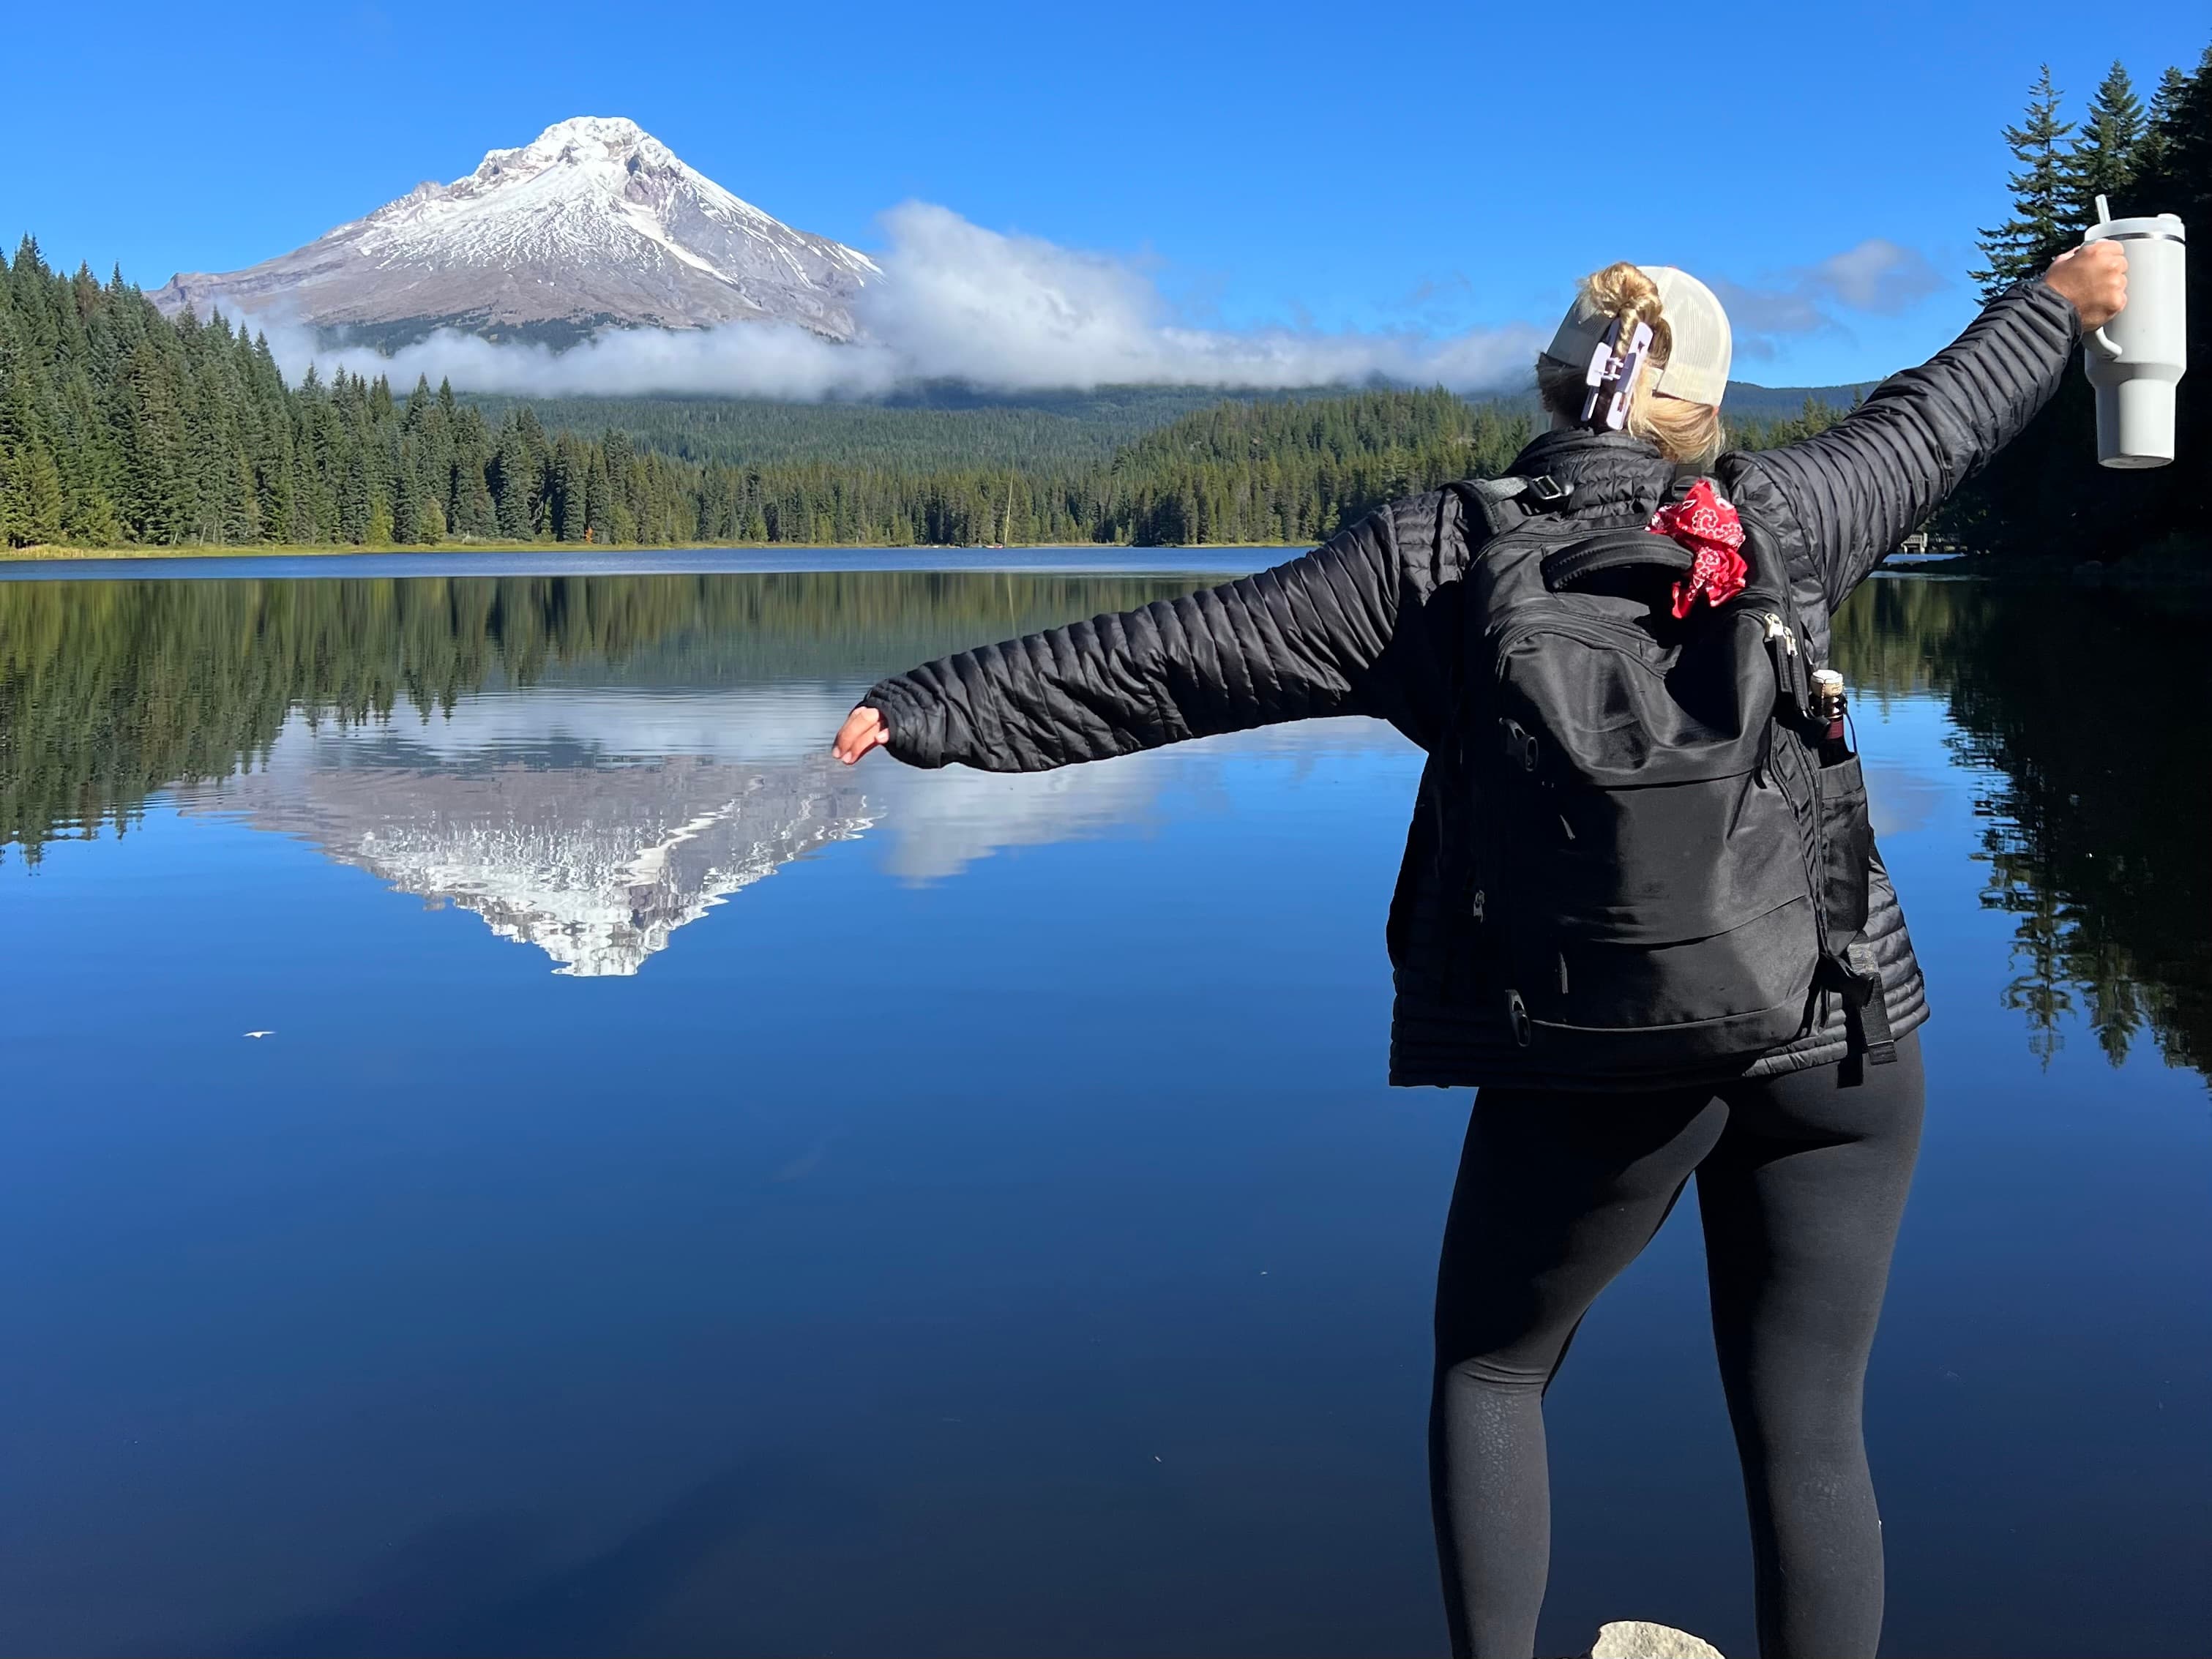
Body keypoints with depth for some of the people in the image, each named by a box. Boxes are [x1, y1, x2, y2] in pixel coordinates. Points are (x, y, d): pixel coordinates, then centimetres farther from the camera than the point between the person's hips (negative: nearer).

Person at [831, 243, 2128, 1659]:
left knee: (1489, 1370, 20)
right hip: (1840, 1033, 3)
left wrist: (940, 710, 1)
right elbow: (1926, 430, 21)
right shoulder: (1778, 516, 1)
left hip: (1598, 1060, -2)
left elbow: (1165, 665, -5)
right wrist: (2058, 305, 40)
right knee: (1807, 1429, 12)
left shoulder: (1436, 555, -5)